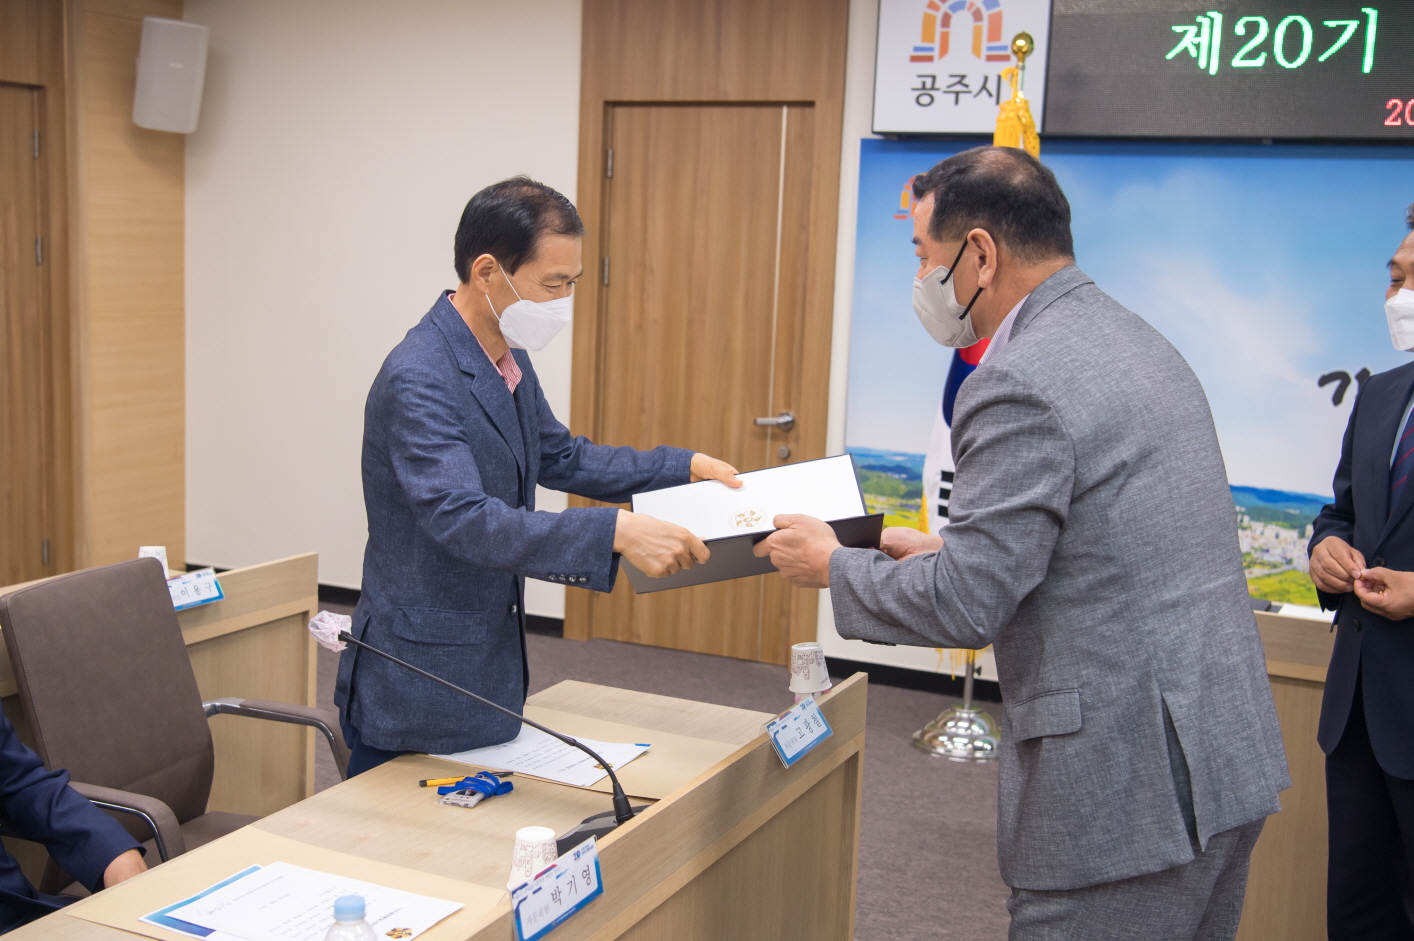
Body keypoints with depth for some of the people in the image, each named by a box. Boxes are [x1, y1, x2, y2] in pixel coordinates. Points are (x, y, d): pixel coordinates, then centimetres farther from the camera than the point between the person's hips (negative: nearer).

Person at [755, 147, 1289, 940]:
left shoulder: (1020, 384, -18)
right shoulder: (1141, 343, 12)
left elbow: (968, 604, -18)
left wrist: (833, 565, -2)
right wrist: (948, 548, 19)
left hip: (1128, 785, -10)